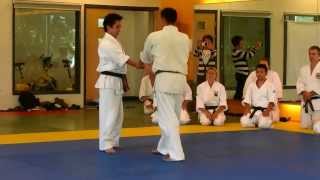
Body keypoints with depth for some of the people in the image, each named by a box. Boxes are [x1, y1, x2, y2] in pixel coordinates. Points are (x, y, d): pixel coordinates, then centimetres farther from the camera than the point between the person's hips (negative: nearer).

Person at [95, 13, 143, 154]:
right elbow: (121, 59, -22)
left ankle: (113, 142, 21)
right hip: (108, 81, -10)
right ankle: (105, 144, -3)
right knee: (109, 113, -8)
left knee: (118, 114, 12)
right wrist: (137, 65, -26)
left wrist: (124, 81, 16)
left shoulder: (114, 42, 16)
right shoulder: (106, 43, -14)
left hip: (117, 81, 10)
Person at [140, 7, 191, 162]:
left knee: (168, 117, -3)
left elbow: (145, 58, 16)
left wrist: (149, 66, 40)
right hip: (180, 79, 5)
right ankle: (164, 147, 31)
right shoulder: (185, 38, 7)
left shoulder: (154, 37, -1)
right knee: (173, 116, 17)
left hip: (164, 79, -5)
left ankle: (176, 153, -8)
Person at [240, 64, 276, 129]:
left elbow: (272, 100, -11)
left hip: (265, 111, -3)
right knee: (244, 122, -22)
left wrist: (268, 110, -26)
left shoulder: (270, 85, -2)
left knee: (263, 124, -32)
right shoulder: (251, 85, 10)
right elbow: (247, 99, 6)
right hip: (253, 110, 3)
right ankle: (255, 123, 8)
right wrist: (247, 108, -12)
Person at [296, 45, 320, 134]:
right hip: (306, 102, 6)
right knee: (305, 127, 11)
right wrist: (303, 93, -11)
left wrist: (311, 93, -18)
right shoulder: (303, 69, 12)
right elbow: (299, 83, 8)